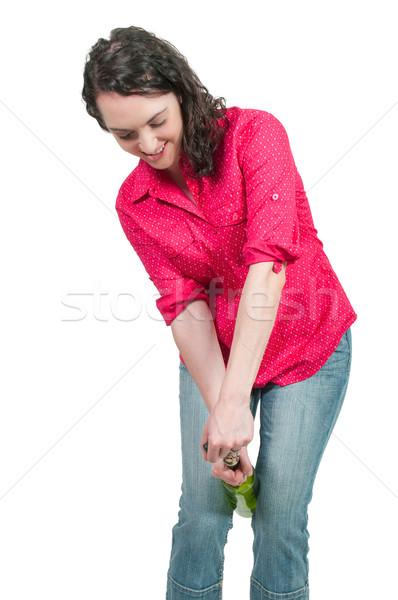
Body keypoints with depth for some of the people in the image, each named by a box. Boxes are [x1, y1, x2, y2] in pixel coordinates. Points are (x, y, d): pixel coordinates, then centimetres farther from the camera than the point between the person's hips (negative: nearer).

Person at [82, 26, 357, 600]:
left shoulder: (254, 132, -17)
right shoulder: (134, 202, -4)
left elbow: (269, 261, -28)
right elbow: (185, 306, -10)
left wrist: (235, 401, -33)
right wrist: (219, 409, -22)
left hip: (307, 346, -2)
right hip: (212, 355, 3)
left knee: (281, 517, 3)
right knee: (201, 509, 5)